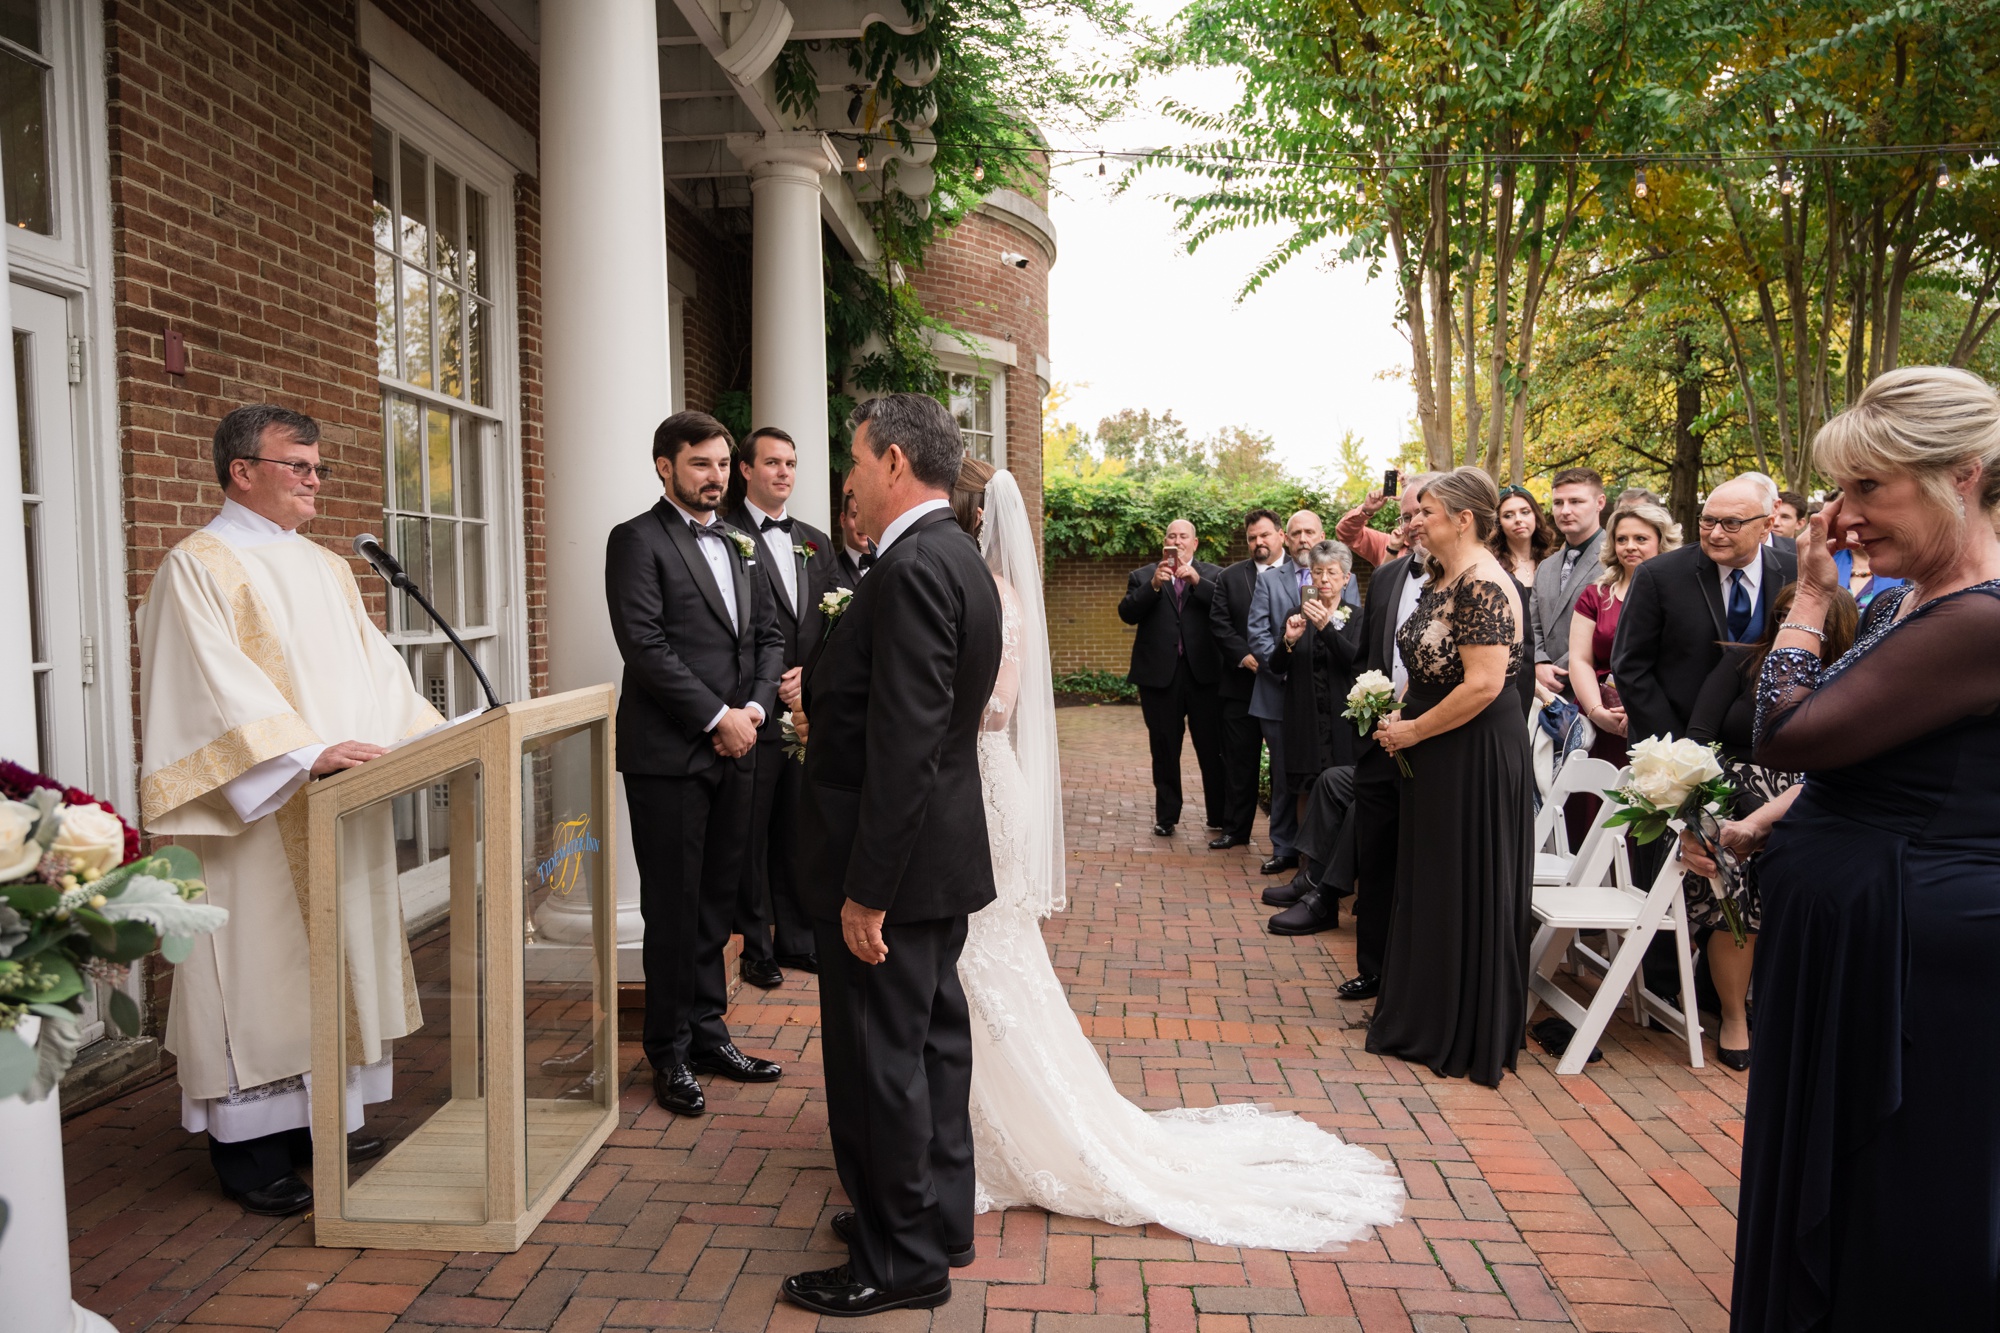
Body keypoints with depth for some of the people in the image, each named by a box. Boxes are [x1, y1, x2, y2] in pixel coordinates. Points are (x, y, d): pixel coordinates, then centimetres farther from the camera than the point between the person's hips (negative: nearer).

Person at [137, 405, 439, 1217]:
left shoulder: (326, 569, 16)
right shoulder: (199, 567, -8)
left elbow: (374, 667, 13)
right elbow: (221, 690, -19)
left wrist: (433, 734, -1)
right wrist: (308, 751, -30)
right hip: (257, 817, -7)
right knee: (259, 965, -1)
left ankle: (322, 1116, 24)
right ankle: (251, 1152, 11)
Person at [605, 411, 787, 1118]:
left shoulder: (742, 544, 16)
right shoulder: (638, 540, -5)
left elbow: (770, 634, 14)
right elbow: (646, 646, -14)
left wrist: (755, 707, -3)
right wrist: (717, 717, -14)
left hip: (735, 752, 6)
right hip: (669, 754, -6)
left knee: (717, 901, 13)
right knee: (673, 909, 3)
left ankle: (707, 1032, 26)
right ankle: (670, 1053, 16)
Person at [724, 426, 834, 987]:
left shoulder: (817, 543, 15)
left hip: (806, 708, 5)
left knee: (797, 830, 13)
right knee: (750, 834, 5)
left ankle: (796, 936, 25)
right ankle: (756, 946, 17)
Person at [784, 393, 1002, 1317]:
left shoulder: (912, 568, -21)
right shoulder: (960, 561, 11)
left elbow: (905, 746, -26)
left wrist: (866, 890, -23)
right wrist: (826, 696, 16)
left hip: (894, 861, -10)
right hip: (944, 855, 10)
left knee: (877, 1063, 4)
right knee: (932, 1044, 19)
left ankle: (899, 1261, 19)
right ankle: (939, 1219, 35)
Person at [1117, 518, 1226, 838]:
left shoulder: (1213, 575, 8)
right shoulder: (1142, 576, 8)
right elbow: (1127, 613, -5)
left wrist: (1196, 580, -17)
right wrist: (1153, 585, -17)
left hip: (1203, 673, -1)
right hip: (1160, 674, 1)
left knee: (1212, 748, 2)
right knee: (1164, 749, 8)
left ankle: (1220, 815, 13)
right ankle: (1166, 816, 18)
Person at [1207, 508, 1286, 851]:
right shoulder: (1230, 577, 8)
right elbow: (1219, 624, 1)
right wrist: (1245, 657, -12)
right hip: (1242, 683, 2)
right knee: (1239, 759, 7)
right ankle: (1235, 829, 17)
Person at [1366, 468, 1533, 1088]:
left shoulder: (1482, 584, -19)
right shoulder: (1443, 580, 10)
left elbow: (1483, 685, -26)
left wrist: (1413, 730, -17)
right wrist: (1401, 713, 3)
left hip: (1475, 756, -10)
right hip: (1438, 754, 10)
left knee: (1467, 888, 3)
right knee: (1431, 882, 16)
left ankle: (1468, 1036, 19)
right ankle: (1429, 1019, 31)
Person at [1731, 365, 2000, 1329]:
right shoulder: (1903, 600, 9)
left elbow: (1787, 737, -22)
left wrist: (1807, 601, -10)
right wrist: (1769, 828, 6)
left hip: (1917, 954, -9)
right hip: (1843, 935, 9)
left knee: (1891, 1255, 8)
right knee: (1820, 1198, 22)